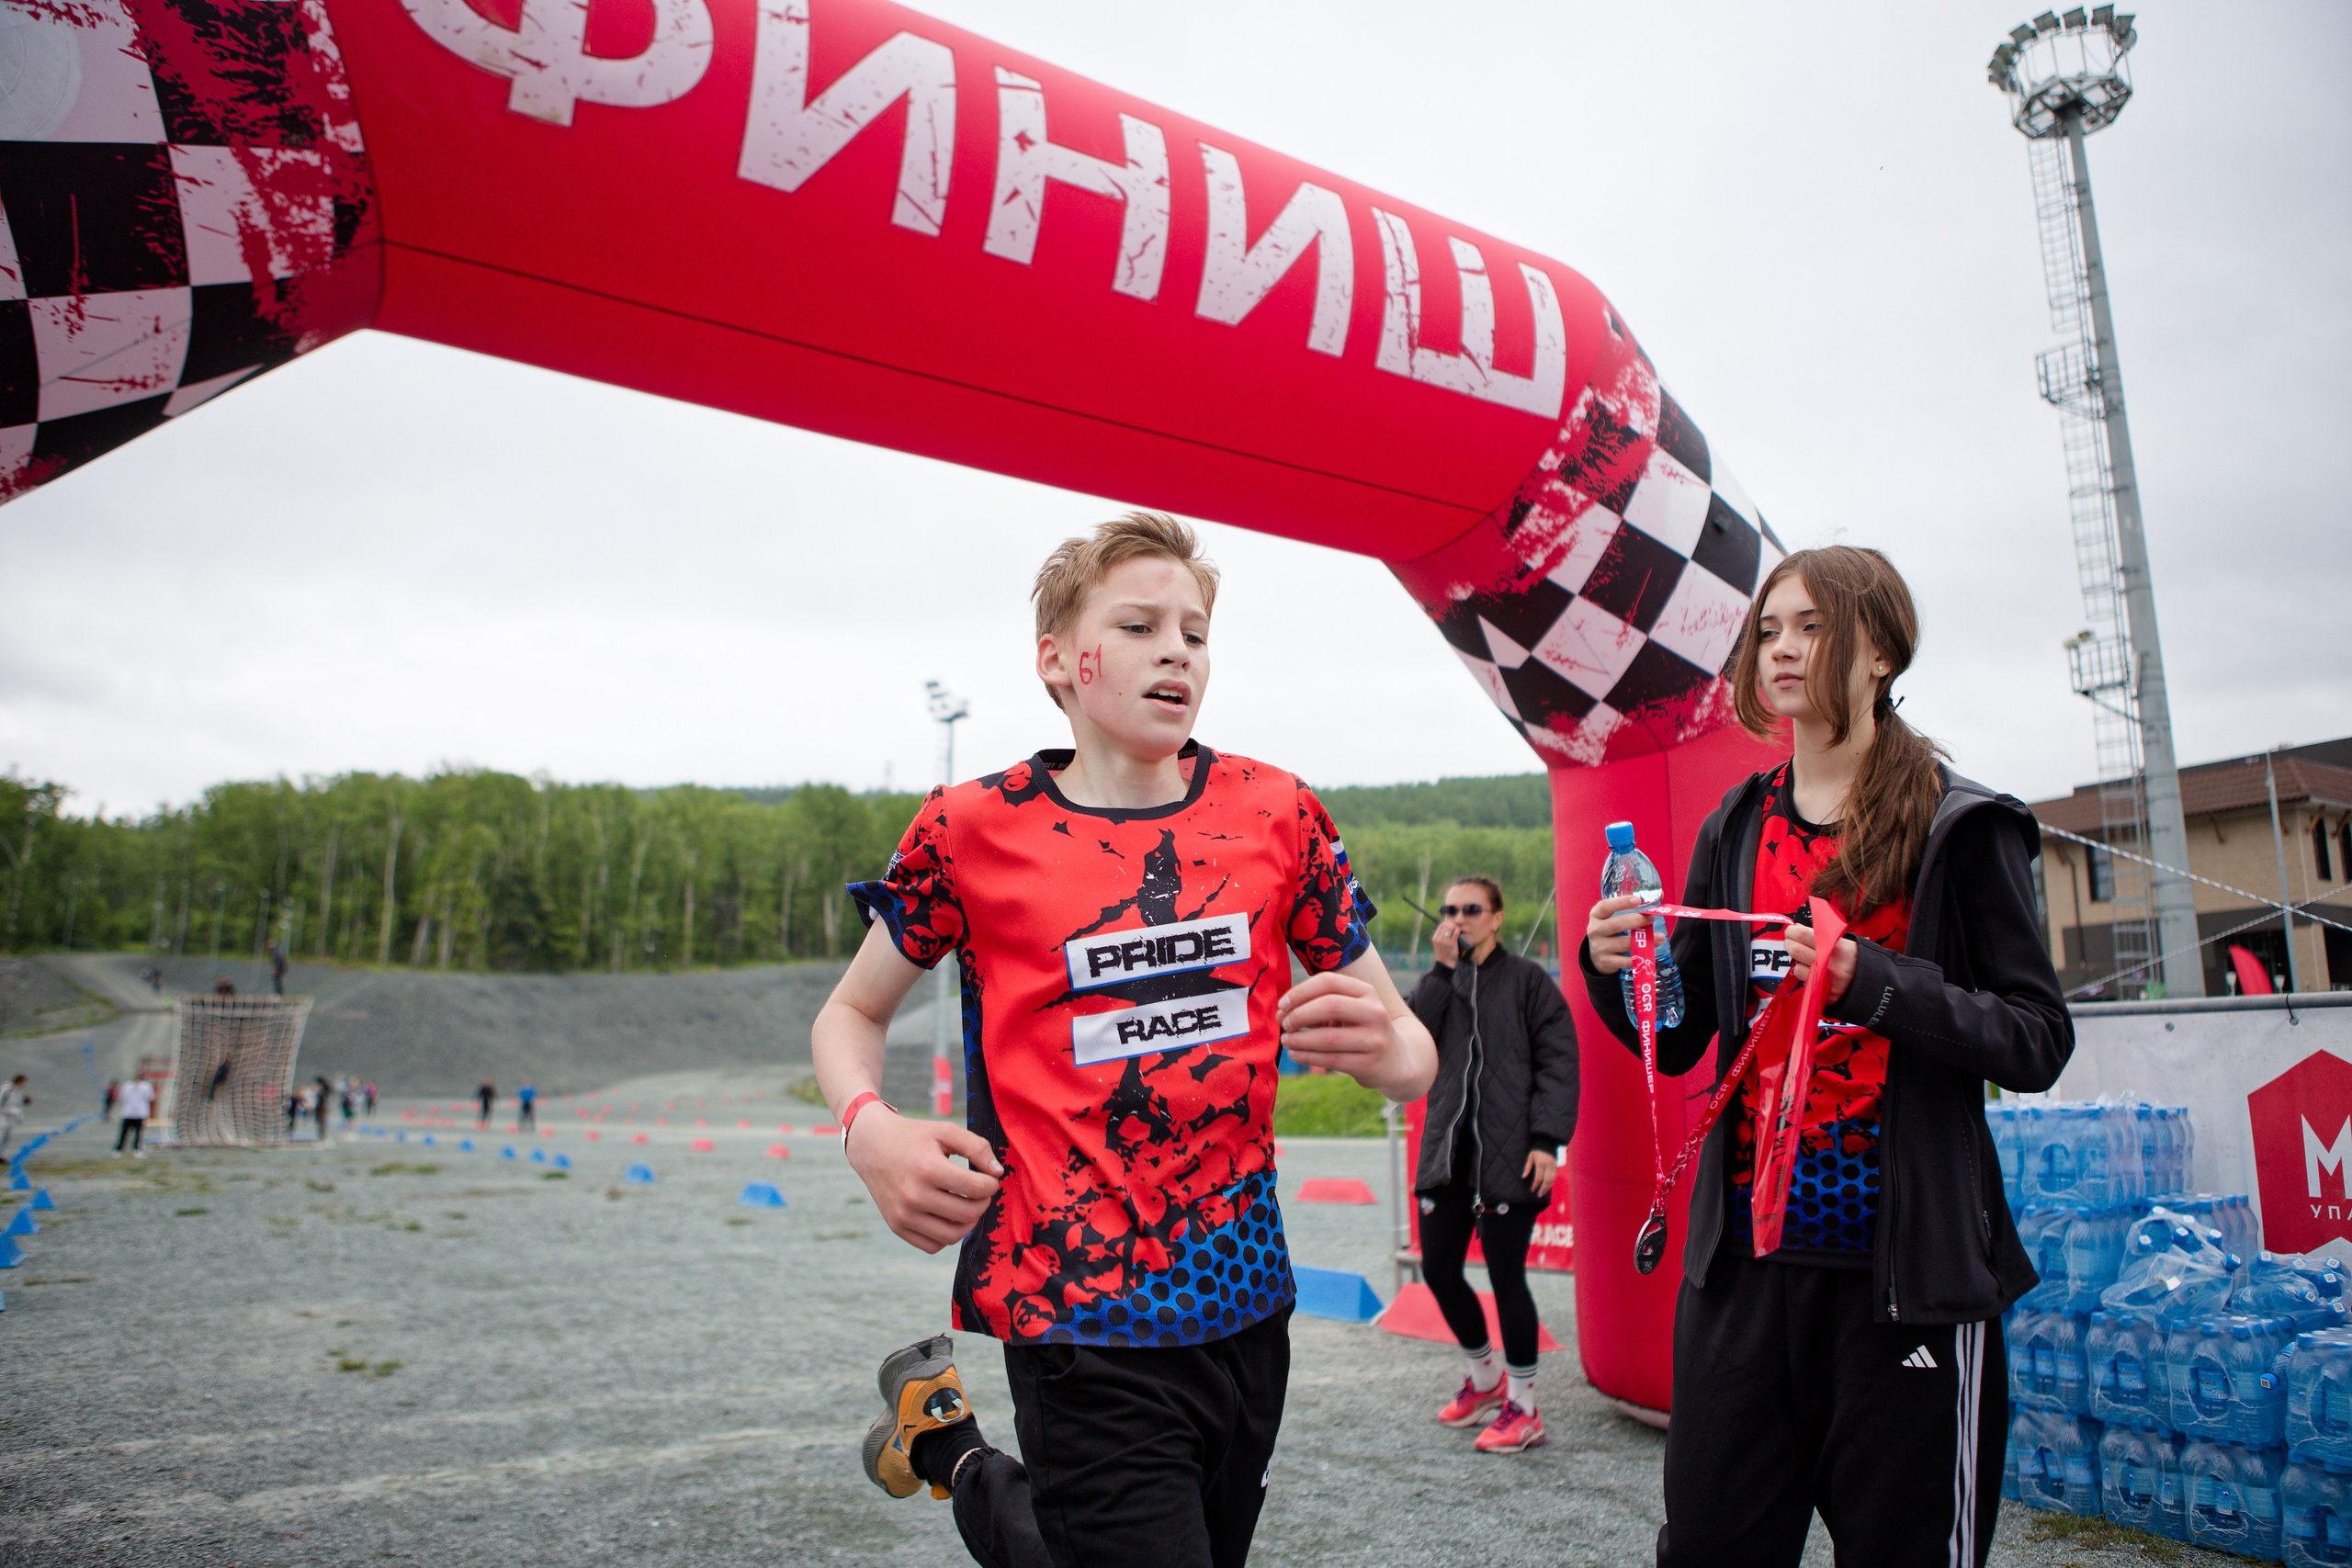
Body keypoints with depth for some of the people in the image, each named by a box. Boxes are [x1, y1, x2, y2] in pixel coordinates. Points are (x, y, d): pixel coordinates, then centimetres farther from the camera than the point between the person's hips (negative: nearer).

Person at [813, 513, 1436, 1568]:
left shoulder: (1277, 814, 1)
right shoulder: (975, 830, -5)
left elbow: (1416, 1059, 5)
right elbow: (849, 1017, 7)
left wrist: (1381, 1049, -18)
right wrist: (870, 1131, -14)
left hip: (1248, 1308, 4)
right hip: (1087, 1323, -4)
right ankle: (947, 1442, 22)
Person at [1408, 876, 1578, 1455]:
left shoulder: (1527, 980, 0)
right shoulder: (1440, 981, 14)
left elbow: (1559, 1062, -4)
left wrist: (1547, 1139, -13)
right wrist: (1442, 970, -7)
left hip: (1508, 1154, -5)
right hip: (1447, 1148, 5)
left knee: (1506, 1276, -1)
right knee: (1438, 1267, 9)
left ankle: (1523, 1405, 17)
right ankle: (1485, 1376, 33)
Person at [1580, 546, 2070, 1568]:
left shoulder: (1959, 828, -1)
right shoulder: (1733, 832, 10)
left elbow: (2039, 1042, -6)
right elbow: (1678, 1043, 12)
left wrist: (1872, 982, -20)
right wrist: (1615, 971, -8)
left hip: (1908, 1263, -3)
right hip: (1744, 1252, 4)